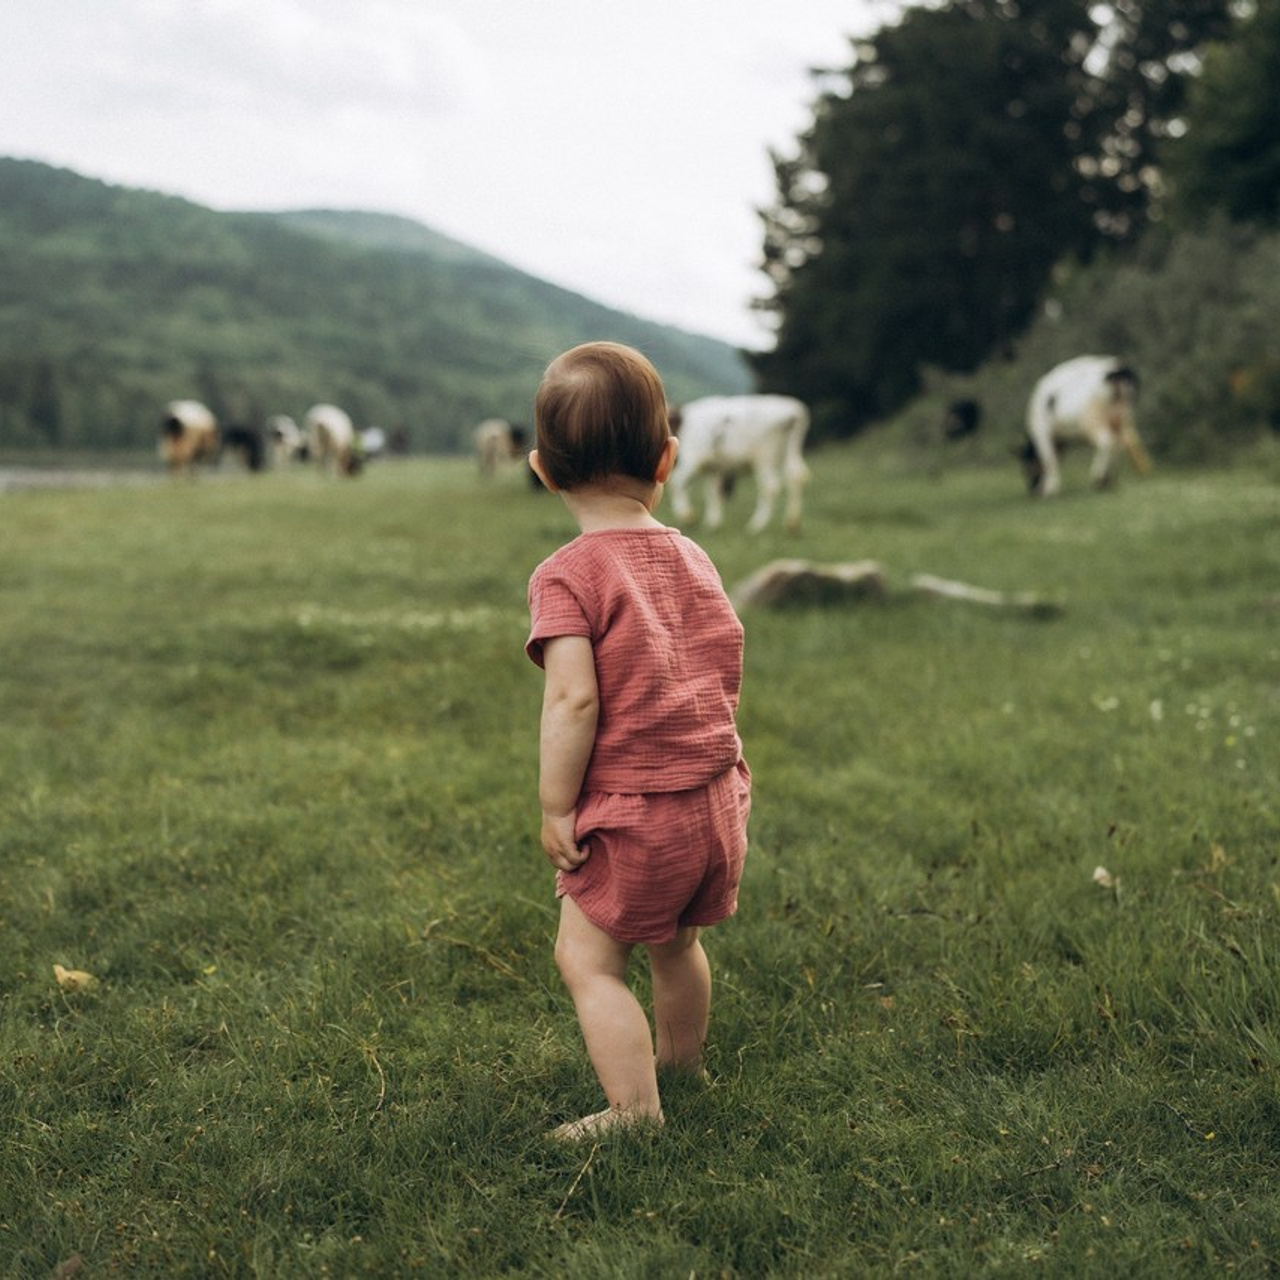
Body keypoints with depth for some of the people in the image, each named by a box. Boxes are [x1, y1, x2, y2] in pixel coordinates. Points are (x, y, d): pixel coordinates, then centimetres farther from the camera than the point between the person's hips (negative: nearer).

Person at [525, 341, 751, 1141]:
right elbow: (725, 676, 11)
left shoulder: (567, 575, -14)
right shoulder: (694, 558, 5)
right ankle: (683, 1061, 46)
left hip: (633, 815, -7)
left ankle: (635, 1109, 9)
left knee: (588, 958, 7)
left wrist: (555, 809, -14)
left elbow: (574, 699, -22)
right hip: (719, 804, 7)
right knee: (678, 942, 27)